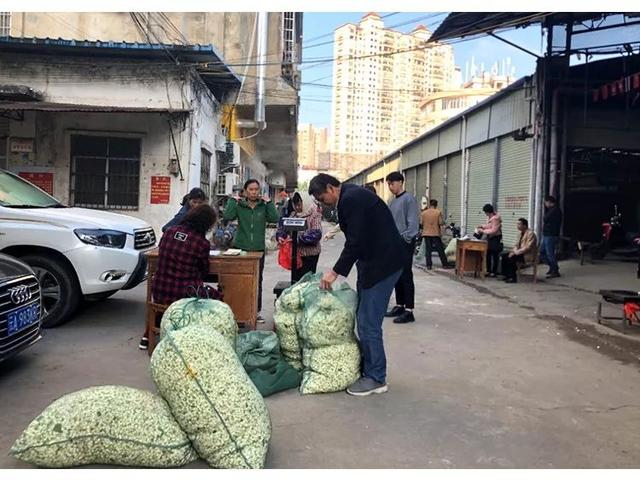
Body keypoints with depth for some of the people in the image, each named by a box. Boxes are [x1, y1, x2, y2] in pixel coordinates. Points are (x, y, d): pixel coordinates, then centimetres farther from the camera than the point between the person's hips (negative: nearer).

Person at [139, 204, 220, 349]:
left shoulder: (169, 232, 1)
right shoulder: (202, 243, -14)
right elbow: (204, 273, 0)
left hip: (158, 293, 5)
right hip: (184, 295, -5)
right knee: (217, 298, 19)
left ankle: (147, 337, 37)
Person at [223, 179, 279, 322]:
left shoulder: (264, 206, 3)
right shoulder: (239, 205, 0)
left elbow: (275, 219, -11)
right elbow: (227, 216, -15)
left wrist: (269, 202, -10)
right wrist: (233, 200, -10)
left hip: (258, 249, 1)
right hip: (240, 248, -1)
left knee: (257, 282, 7)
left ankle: (257, 311, 18)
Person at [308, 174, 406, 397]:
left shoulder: (351, 199, -17)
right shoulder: (351, 195, 15)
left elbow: (356, 242, -21)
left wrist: (335, 272, -14)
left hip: (383, 262, -10)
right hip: (373, 260, 10)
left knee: (368, 322, -5)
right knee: (364, 318, 14)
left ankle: (376, 378, 6)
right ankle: (367, 367, 23)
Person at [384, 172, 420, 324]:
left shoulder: (409, 199, -9)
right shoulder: (392, 201, 15)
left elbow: (413, 222, -15)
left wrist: (406, 238, -17)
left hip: (405, 243, -8)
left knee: (406, 276, -7)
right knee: (396, 276, 12)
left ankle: (409, 311, -3)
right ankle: (399, 306, 22)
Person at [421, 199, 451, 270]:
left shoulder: (424, 212, 0)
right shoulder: (438, 212, -6)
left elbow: (421, 223, 2)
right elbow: (441, 223, -10)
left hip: (426, 233, 2)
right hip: (436, 233, -1)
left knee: (428, 250, 5)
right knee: (440, 250, 5)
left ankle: (429, 265, 2)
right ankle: (445, 264, 10)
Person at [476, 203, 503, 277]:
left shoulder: (495, 218, -21)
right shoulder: (489, 217, 7)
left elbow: (493, 230, -24)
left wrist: (483, 231, -19)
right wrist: (482, 226, 4)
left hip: (495, 238, -9)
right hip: (490, 238, 9)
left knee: (495, 255, -2)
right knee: (488, 254, 9)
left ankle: (494, 272, 4)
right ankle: (488, 270, 17)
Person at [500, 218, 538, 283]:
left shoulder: (530, 233, -17)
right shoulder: (521, 233, 12)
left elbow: (528, 247, -24)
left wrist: (516, 252, -23)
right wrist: (513, 251, -4)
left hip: (528, 255, -9)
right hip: (519, 253, 9)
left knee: (512, 258, -29)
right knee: (504, 255, -4)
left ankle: (513, 278, -19)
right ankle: (506, 275, -1)